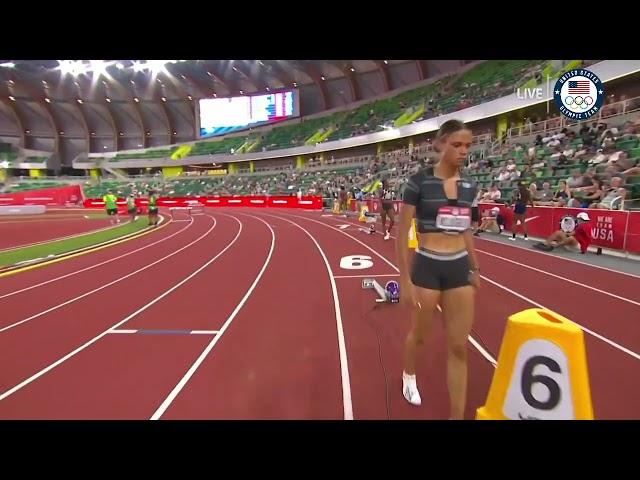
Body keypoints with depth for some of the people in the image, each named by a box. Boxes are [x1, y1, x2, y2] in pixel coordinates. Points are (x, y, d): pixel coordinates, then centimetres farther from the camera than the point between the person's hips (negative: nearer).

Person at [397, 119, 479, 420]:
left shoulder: (469, 185, 6)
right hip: (427, 267, -4)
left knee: (459, 347, 7)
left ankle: (457, 415, 22)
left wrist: (475, 269, 17)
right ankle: (409, 376, 49)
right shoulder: (419, 182, -11)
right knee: (419, 334, 17)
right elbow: (402, 234, -11)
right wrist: (405, 280, -13)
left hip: (459, 269, 5)